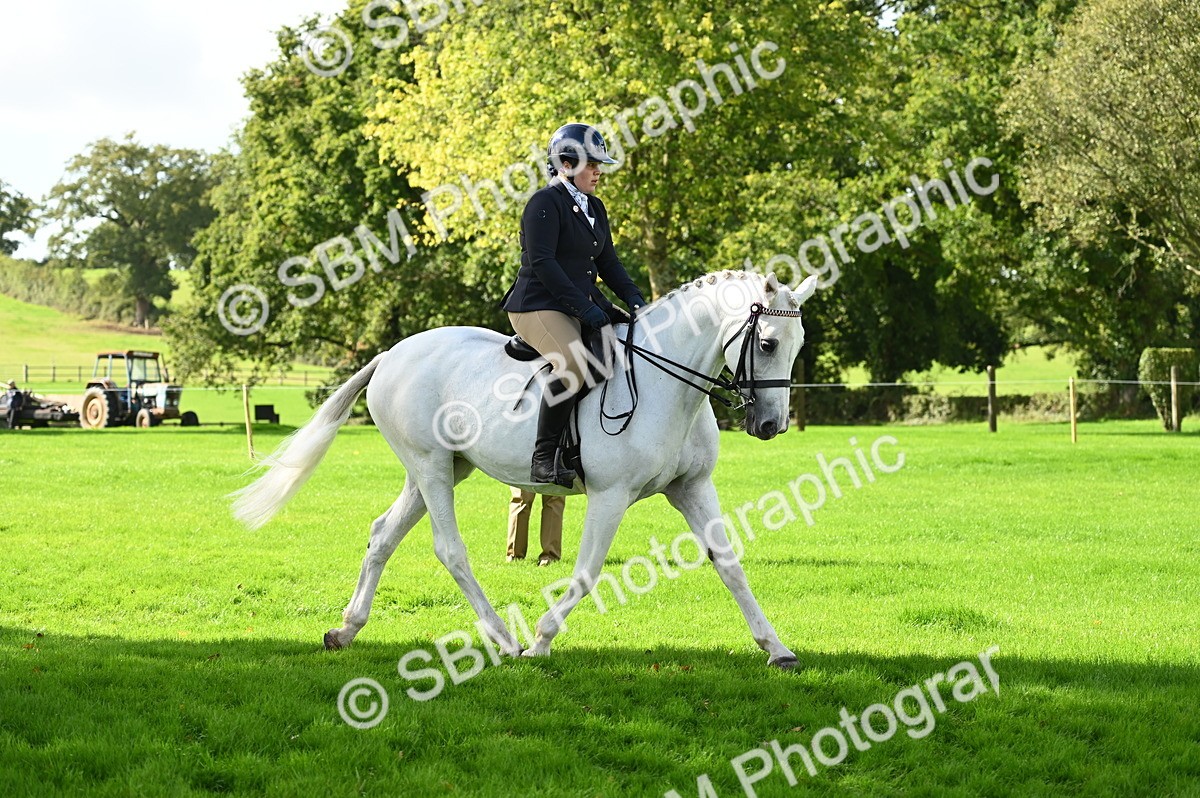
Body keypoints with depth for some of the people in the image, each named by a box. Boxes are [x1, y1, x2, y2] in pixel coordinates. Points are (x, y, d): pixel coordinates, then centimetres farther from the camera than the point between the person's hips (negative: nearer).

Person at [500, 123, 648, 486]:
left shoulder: (594, 208, 17)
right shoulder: (545, 203, -11)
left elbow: (607, 261, 19)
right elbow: (542, 263, -20)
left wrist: (634, 298, 0)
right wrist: (583, 307, -24)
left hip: (583, 307, 10)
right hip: (538, 307, -10)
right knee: (574, 364, -34)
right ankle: (543, 459, -29)